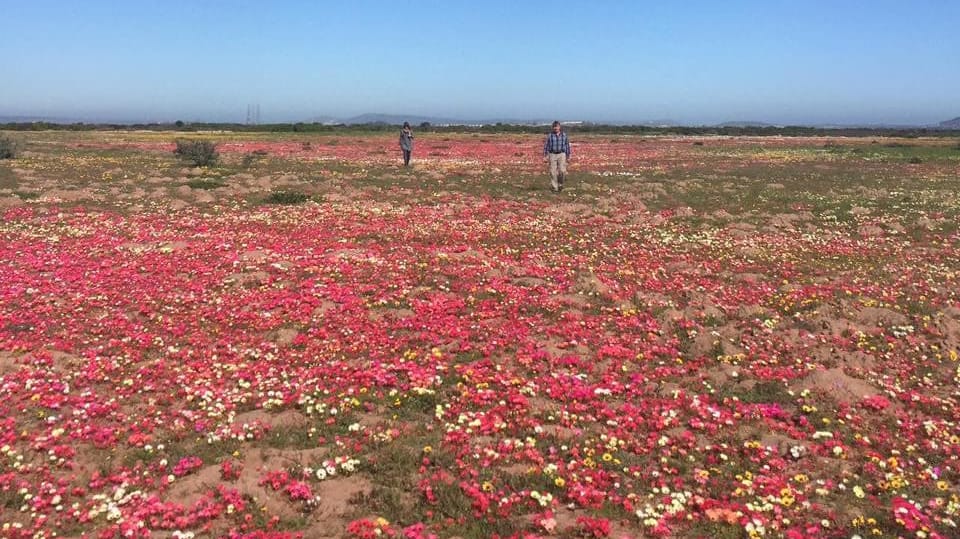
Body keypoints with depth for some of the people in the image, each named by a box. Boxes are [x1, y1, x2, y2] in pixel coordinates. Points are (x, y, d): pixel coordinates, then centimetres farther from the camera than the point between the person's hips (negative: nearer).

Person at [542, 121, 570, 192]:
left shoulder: (564, 135, 3)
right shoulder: (550, 136, 0)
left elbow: (567, 145, 8)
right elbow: (546, 145, 1)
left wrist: (568, 155, 7)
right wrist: (546, 155, -8)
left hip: (561, 155, 0)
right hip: (552, 155, 0)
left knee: (562, 170, -12)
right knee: (553, 172, -2)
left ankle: (560, 183, 15)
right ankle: (555, 188, 6)